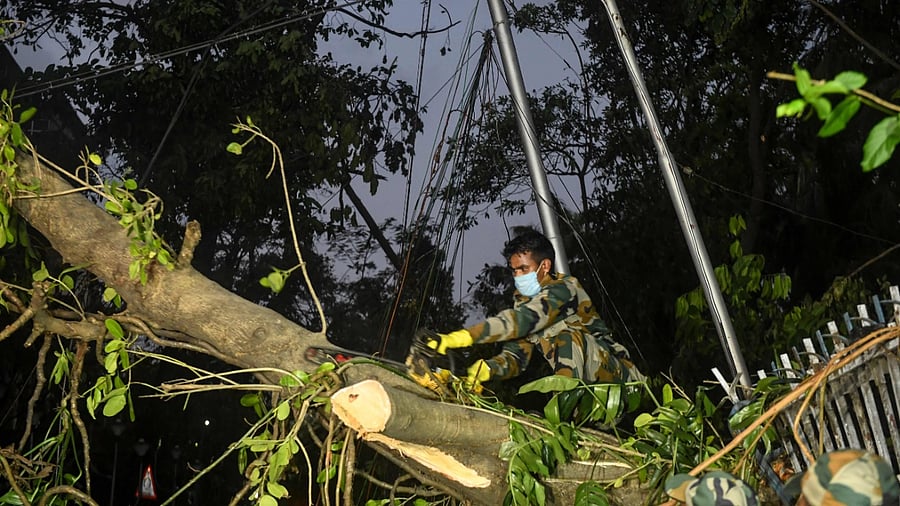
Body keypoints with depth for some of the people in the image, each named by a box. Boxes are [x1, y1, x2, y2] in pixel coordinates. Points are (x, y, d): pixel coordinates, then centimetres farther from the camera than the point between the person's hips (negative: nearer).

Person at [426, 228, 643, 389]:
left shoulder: (564, 288, -18)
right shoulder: (523, 299, 5)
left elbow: (525, 319, -36)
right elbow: (515, 355, -2)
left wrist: (463, 336, -44)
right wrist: (486, 368, -26)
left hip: (616, 370, -7)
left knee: (568, 337, -28)